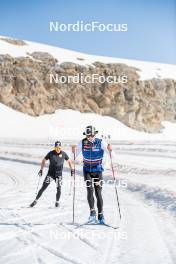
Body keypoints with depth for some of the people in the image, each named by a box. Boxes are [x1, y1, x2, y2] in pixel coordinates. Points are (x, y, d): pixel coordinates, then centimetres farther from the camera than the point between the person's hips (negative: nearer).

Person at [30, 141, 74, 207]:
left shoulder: (63, 154, -4)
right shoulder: (51, 153, -7)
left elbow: (69, 161, 12)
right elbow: (44, 160, 5)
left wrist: (71, 169, 9)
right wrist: (41, 169, 0)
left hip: (59, 174, 1)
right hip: (50, 173, 0)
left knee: (59, 189, -7)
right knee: (43, 187, -2)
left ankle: (57, 202, 15)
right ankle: (36, 200, 7)